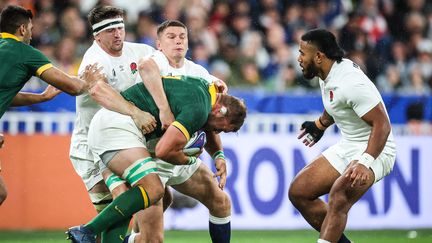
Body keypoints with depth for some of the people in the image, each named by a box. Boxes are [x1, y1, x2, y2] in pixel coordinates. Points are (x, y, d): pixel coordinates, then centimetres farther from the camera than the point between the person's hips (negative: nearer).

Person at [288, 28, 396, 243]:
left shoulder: (351, 83, -26)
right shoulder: (328, 75, 2)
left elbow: (382, 124, -28)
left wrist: (365, 162, -39)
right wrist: (320, 125, 41)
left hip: (374, 150, -10)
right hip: (348, 146, 10)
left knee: (338, 198, -34)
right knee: (298, 192, 5)